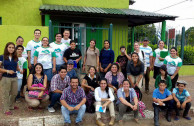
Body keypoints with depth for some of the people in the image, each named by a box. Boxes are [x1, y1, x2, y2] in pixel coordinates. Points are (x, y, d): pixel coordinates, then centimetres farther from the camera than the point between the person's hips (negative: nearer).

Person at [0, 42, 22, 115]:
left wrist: (19, 70, -4)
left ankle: (11, 106, 32)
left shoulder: (15, 58, 7)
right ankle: (6, 109, 15)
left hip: (14, 78, 5)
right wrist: (7, 71, -19)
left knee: (14, 93, 12)